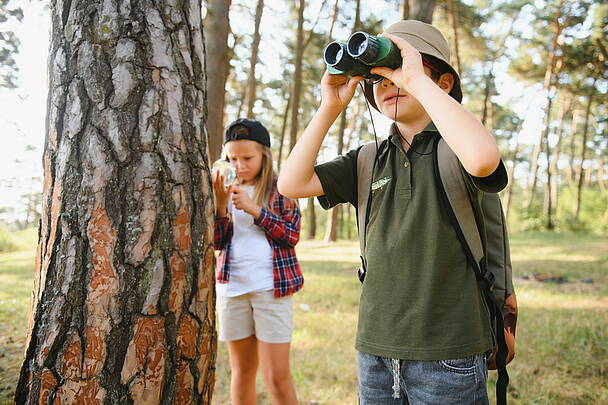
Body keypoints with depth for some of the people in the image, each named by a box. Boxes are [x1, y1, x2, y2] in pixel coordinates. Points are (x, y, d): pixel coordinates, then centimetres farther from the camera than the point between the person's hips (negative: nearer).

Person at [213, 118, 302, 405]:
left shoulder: (280, 189, 0)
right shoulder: (226, 190, 9)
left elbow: (292, 235, -8)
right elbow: (216, 242, 3)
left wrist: (254, 209, -17)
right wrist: (220, 204, -13)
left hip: (272, 287, -3)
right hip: (231, 286, 4)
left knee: (277, 376, -4)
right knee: (242, 371, 15)